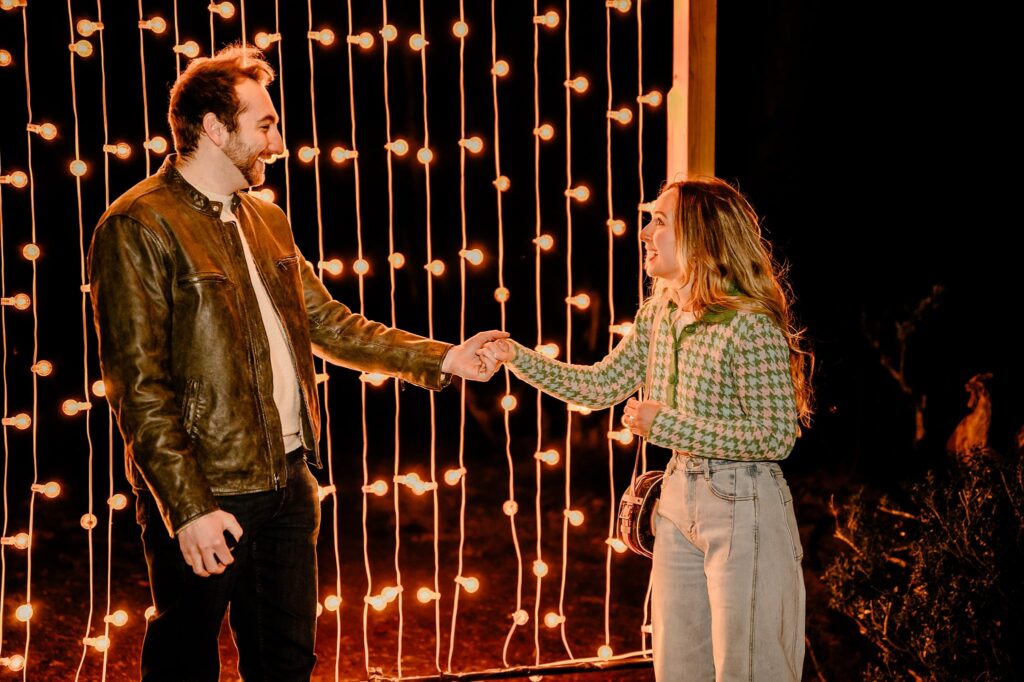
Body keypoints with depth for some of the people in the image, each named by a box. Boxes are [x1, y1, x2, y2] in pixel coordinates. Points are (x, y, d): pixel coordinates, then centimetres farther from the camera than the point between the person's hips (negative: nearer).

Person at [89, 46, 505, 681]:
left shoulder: (268, 221, 13)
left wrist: (440, 359, 11)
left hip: (289, 480, 7)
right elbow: (139, 385, -16)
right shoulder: (139, 228, -12)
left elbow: (330, 323, 17)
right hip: (206, 495, -7)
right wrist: (189, 507, -19)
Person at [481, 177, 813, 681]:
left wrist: (665, 424, -21)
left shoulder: (750, 323, -20)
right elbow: (602, 385, 10)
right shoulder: (659, 310, 5)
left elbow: (776, 437, -20)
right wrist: (517, 357, 0)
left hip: (743, 508, -8)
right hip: (679, 498, 8)